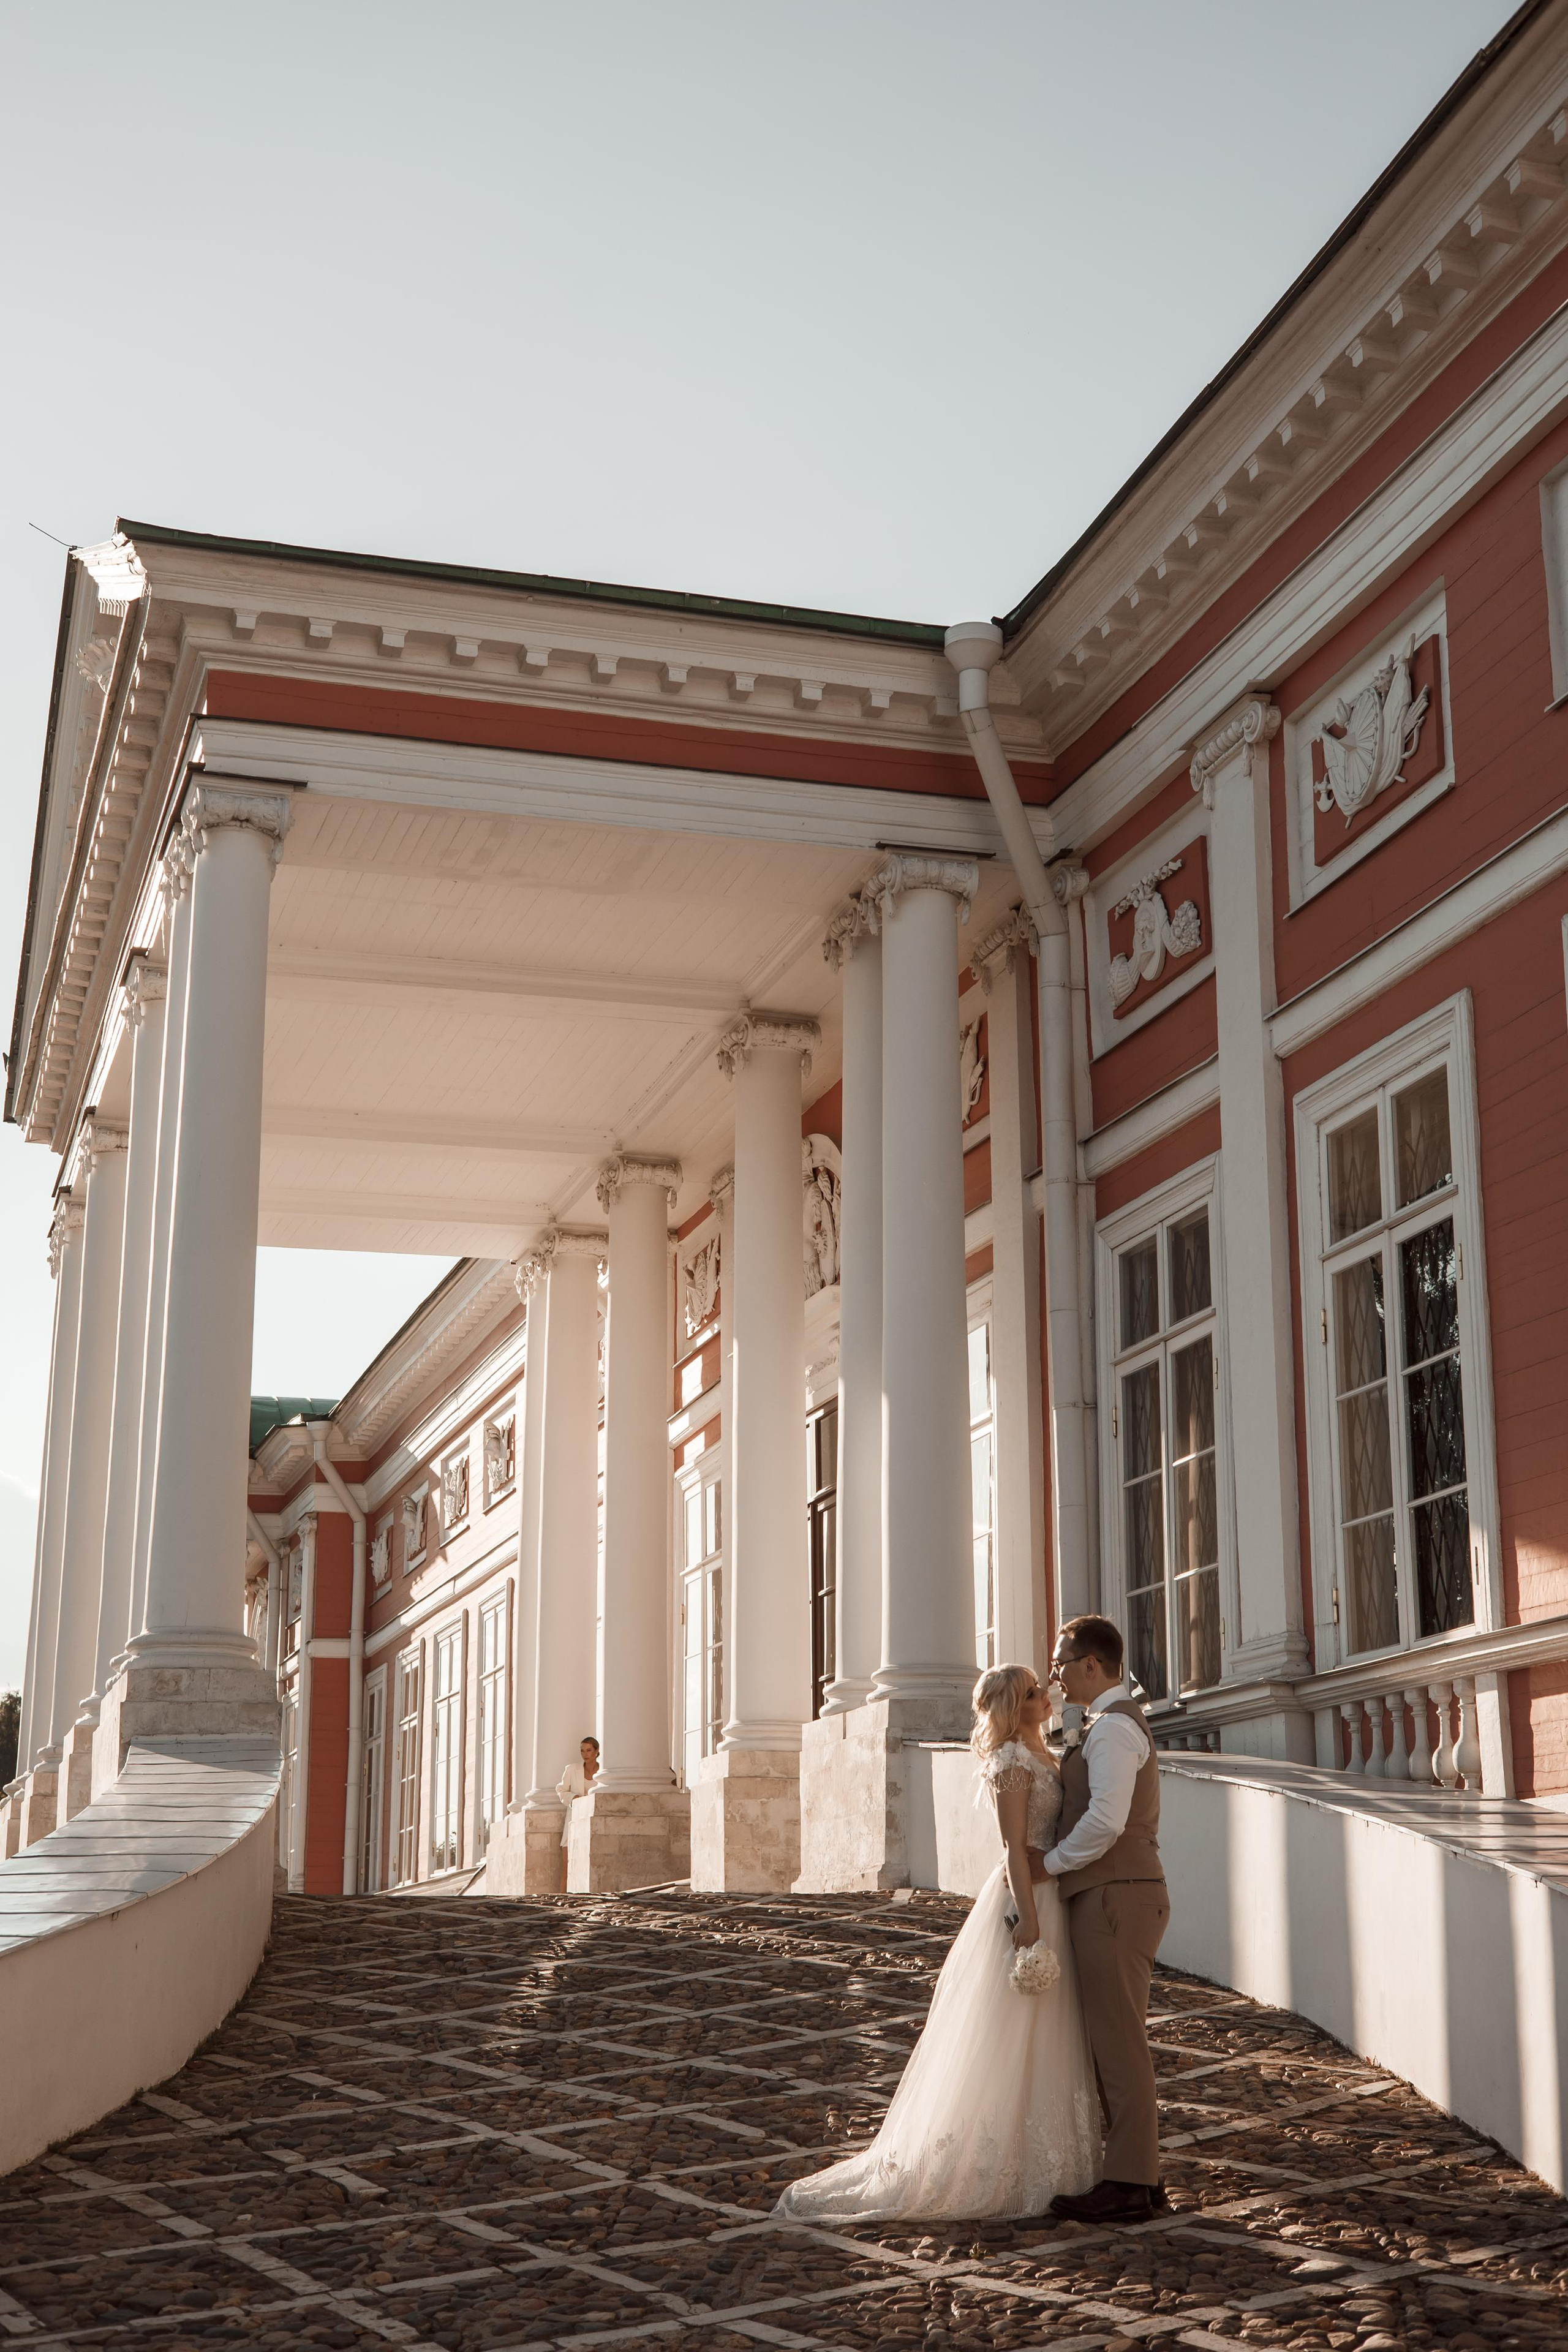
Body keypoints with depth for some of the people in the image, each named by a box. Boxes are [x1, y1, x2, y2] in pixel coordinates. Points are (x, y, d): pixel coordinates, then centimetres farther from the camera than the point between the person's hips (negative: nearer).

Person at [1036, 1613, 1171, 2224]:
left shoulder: (1112, 1727, -14)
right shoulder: (1119, 1723, 20)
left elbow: (1105, 1821, -25)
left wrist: (1050, 1863, -13)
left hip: (1113, 1899, -11)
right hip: (1118, 1896, 11)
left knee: (1119, 2044, -7)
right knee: (1118, 2043, 13)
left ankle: (1128, 2186, -4)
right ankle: (1138, 2175, 18)